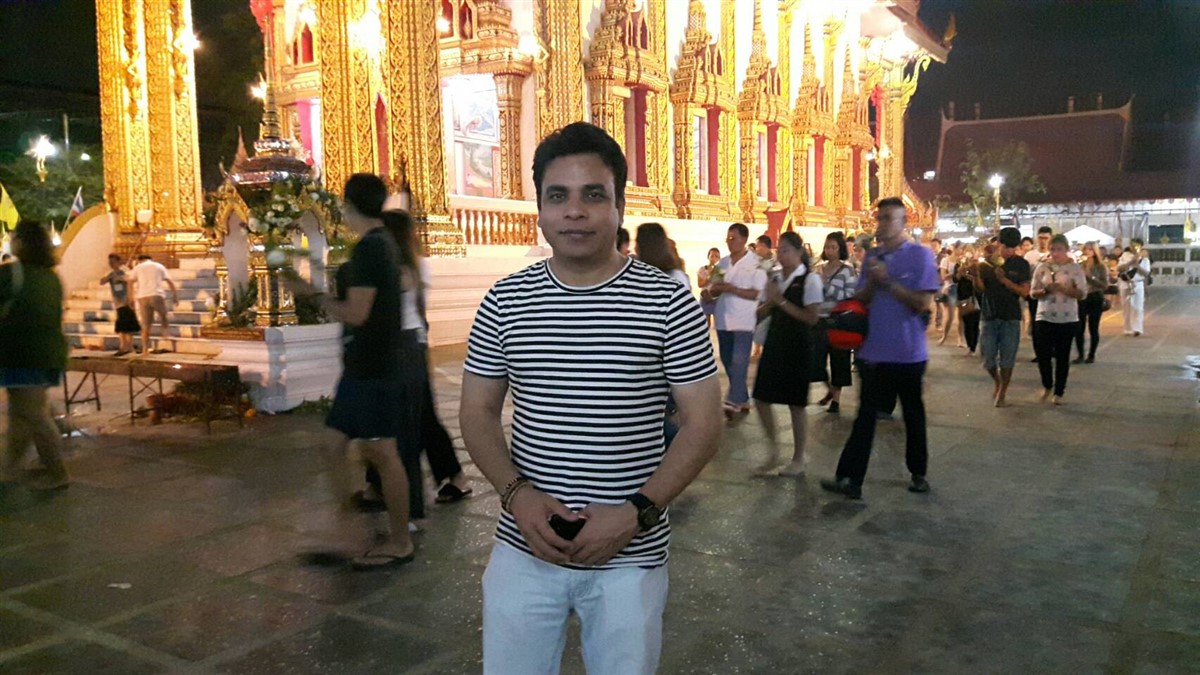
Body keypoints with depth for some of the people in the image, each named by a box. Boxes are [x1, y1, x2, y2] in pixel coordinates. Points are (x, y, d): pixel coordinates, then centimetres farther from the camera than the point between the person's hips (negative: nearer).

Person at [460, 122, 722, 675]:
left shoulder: (668, 302, -7)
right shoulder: (505, 302, 0)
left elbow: (703, 424, -5)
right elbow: (478, 413, 5)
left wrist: (637, 512, -16)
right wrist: (517, 493, -11)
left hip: (631, 557, -1)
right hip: (524, 550, 2)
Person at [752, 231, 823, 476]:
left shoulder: (810, 279, -9)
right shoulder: (774, 279, 9)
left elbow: (811, 318, -16)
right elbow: (760, 314, 11)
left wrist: (781, 301, -18)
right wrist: (770, 301, -10)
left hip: (797, 345, -6)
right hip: (774, 342, 6)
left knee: (796, 403, 3)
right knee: (761, 398, 5)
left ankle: (798, 460, 16)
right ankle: (772, 448, 25)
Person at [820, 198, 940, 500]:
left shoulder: (920, 255, -9)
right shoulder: (872, 256, 7)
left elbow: (922, 303, -16)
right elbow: (861, 300, 5)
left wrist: (888, 281, -18)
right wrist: (872, 280, -13)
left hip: (908, 353, -4)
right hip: (874, 351, 4)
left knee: (913, 414, 13)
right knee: (866, 415, 4)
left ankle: (918, 473, 29)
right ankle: (850, 479, 4)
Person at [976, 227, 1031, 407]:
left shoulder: (1021, 264, -2)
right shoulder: (987, 261, 2)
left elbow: (1024, 292, -8)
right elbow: (981, 289, -2)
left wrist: (1005, 280, -22)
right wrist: (975, 275, -23)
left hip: (1011, 318, -1)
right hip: (988, 316, 1)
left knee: (1007, 358, 1)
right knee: (988, 357, 3)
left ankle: (1003, 392, 15)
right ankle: (996, 381, 31)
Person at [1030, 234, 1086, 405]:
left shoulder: (1075, 268, -2)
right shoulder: (1042, 268, 3)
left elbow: (1082, 293, -6)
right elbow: (1032, 292, 2)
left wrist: (1063, 289, -21)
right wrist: (1045, 290, -17)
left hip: (1068, 319, -1)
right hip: (1045, 317, 1)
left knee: (1062, 356, 4)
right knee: (1043, 354, -1)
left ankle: (1059, 392, 15)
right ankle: (1047, 386, 24)